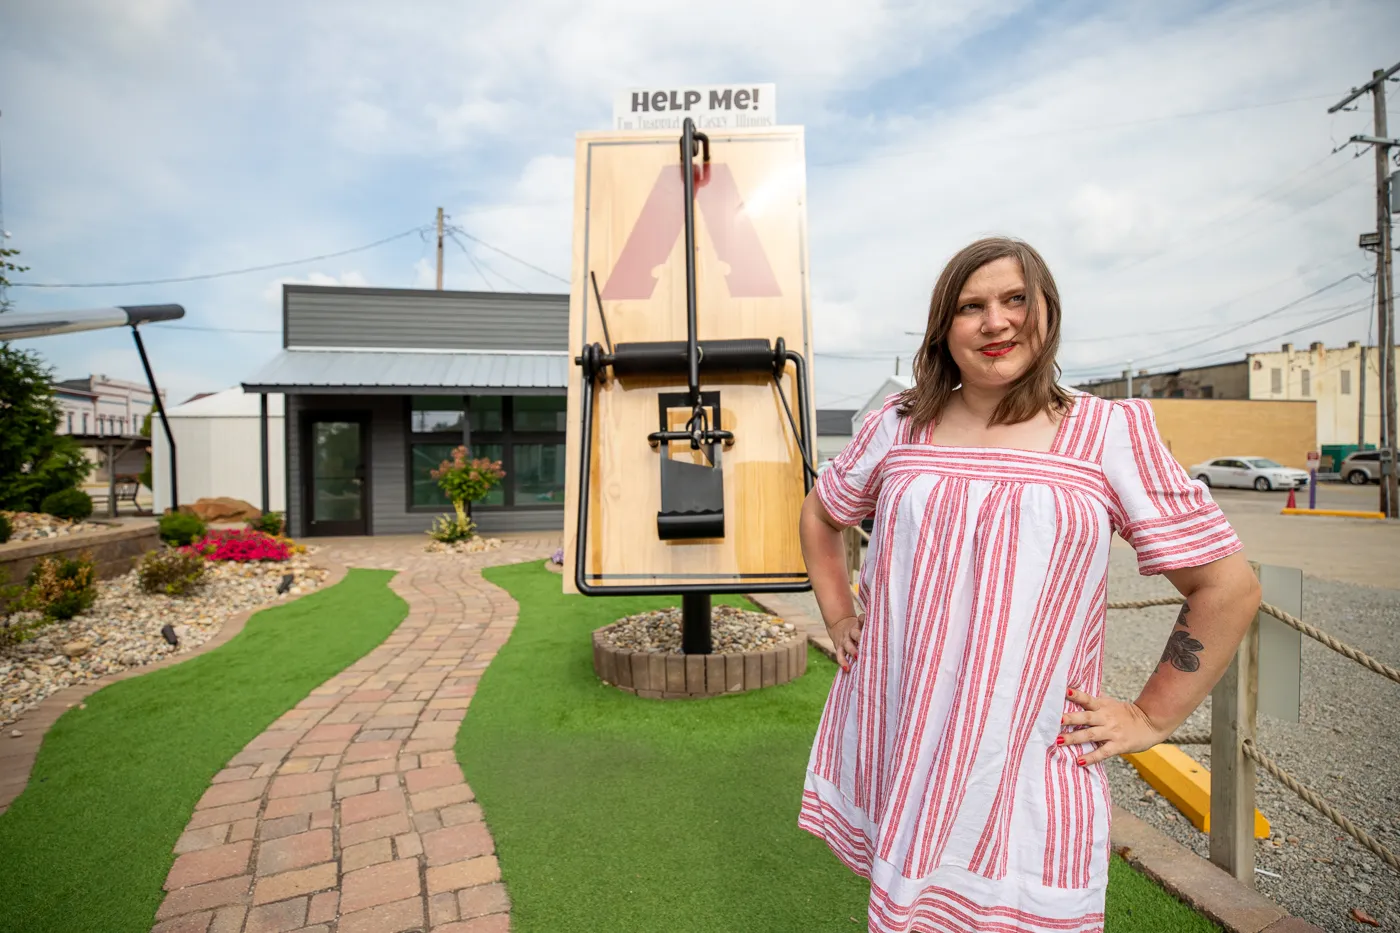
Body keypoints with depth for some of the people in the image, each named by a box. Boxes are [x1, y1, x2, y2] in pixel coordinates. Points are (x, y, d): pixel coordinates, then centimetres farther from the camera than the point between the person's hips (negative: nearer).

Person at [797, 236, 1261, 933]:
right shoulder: (899, 425, 2)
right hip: (892, 743, 3)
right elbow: (819, 515, 17)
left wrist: (1150, 718, -1)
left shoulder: (1111, 432, -4)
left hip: (1025, 764, -2)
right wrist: (837, 617, 10)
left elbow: (1227, 587, 1)